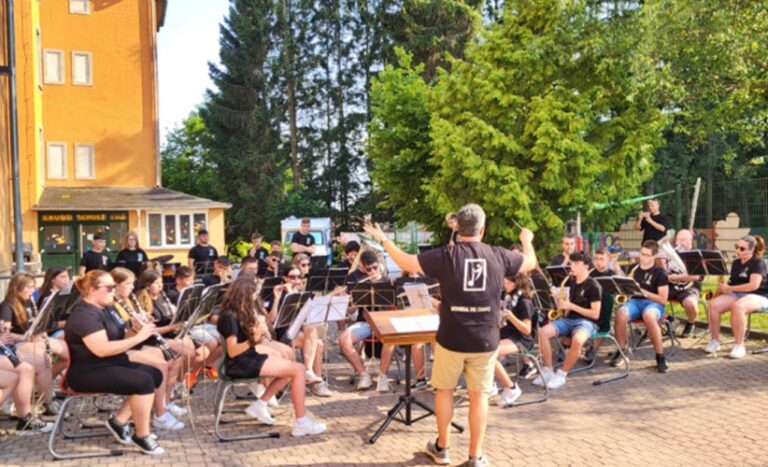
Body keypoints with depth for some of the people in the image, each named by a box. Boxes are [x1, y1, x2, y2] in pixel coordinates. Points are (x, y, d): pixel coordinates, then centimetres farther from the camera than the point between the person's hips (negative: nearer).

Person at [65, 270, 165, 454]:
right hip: (88, 373, -10)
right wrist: (138, 337, -25)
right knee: (144, 382, -24)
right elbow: (102, 349, -30)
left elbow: (117, 340, 15)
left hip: (110, 365, 10)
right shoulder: (85, 315, -19)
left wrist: (137, 330, -5)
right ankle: (142, 436, -9)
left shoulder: (104, 310, 14)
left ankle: (119, 421, 6)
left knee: (155, 374, 0)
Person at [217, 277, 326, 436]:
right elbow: (232, 352, -22)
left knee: (291, 368, 11)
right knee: (298, 370, -14)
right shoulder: (229, 317, -17)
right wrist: (254, 339, -31)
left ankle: (259, 405, 10)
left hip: (249, 357, 10)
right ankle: (301, 423, -12)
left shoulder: (239, 313, 12)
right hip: (239, 364, -10)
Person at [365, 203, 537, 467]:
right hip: (485, 341, 2)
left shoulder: (445, 256, -12)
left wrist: (383, 240, 8)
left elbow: (406, 263, -8)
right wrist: (527, 241, 35)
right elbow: (530, 263, 14)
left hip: (451, 339, -1)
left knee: (444, 390, 17)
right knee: (479, 395, 11)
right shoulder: (499, 256, -4)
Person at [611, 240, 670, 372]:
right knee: (620, 314, -34)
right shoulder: (635, 269, 14)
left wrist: (644, 292, -15)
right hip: (635, 301, 3)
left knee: (649, 317, -41)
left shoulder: (660, 273, 1)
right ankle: (621, 350, -14)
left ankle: (660, 356, -26)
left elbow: (663, 299, -4)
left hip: (653, 303, -3)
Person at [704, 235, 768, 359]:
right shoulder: (736, 263, 14)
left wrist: (729, 288, -19)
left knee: (737, 307, -40)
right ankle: (715, 340, -13)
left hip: (757, 296, -6)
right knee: (713, 304, -23)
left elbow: (753, 285, -20)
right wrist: (723, 286, -6)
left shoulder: (758, 263, -7)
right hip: (736, 294, 6)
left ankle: (740, 345, -29)